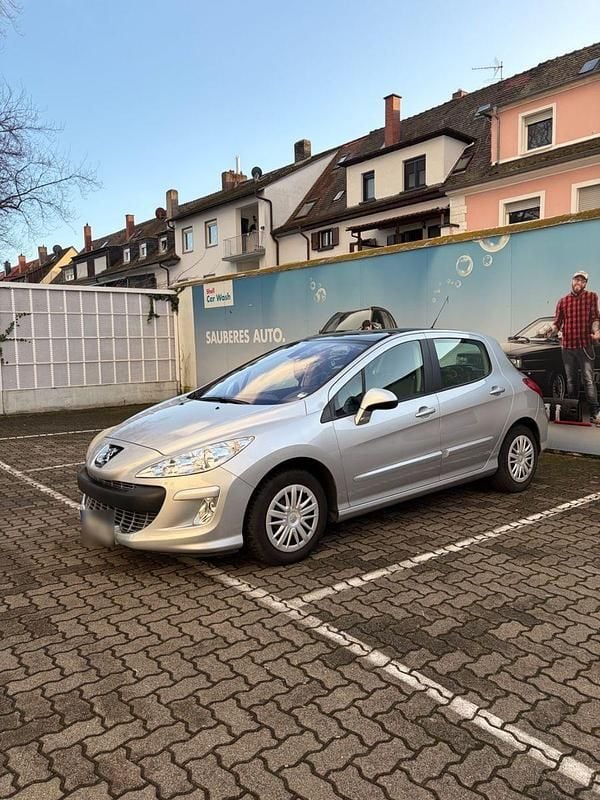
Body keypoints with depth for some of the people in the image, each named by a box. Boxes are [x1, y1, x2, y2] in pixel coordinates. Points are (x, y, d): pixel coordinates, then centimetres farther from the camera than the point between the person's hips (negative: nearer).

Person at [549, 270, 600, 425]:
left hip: (585, 345, -3)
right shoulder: (562, 301, 11)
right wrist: (552, 330, -11)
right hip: (567, 346, 3)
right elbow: (557, 322, 12)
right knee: (571, 380, 11)